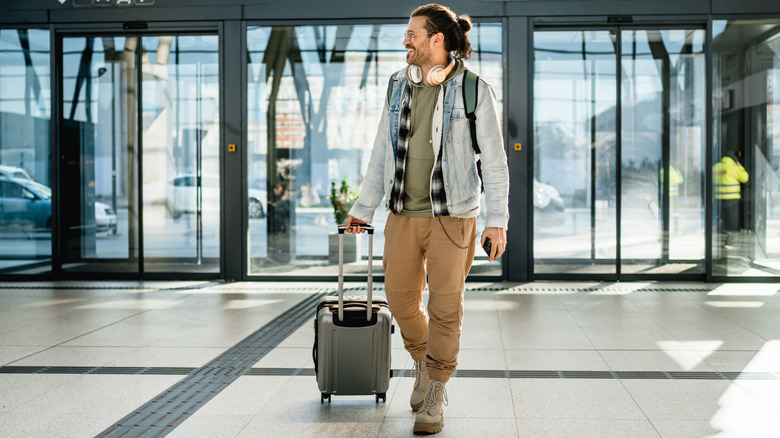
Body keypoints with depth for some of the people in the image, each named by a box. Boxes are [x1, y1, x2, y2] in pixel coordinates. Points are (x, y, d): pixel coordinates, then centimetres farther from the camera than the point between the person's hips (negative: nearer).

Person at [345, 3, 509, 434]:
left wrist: (498, 220, -12)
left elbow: (494, 159, -6)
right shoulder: (399, 86, 7)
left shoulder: (475, 91, -6)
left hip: (453, 215, -4)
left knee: (445, 308, 1)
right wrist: (363, 207, 14)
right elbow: (382, 152, 13)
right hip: (404, 215, 4)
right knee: (401, 299, 9)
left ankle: (433, 398, 14)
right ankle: (423, 363, 37)